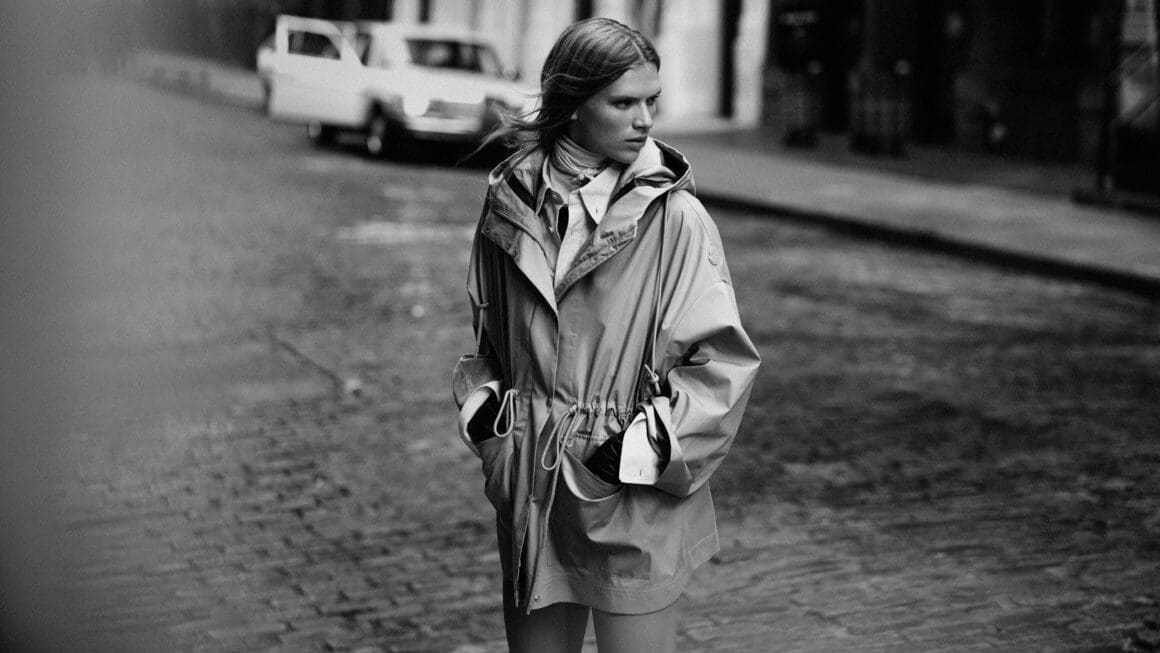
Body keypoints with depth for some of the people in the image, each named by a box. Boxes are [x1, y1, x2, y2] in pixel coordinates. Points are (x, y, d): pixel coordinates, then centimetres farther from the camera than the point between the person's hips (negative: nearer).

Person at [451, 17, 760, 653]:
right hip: (529, 502, 4)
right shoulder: (512, 202, 2)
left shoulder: (674, 217, -11)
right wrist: (481, 408, 3)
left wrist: (643, 449, -16)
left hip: (636, 509, -4)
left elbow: (725, 360, -10)